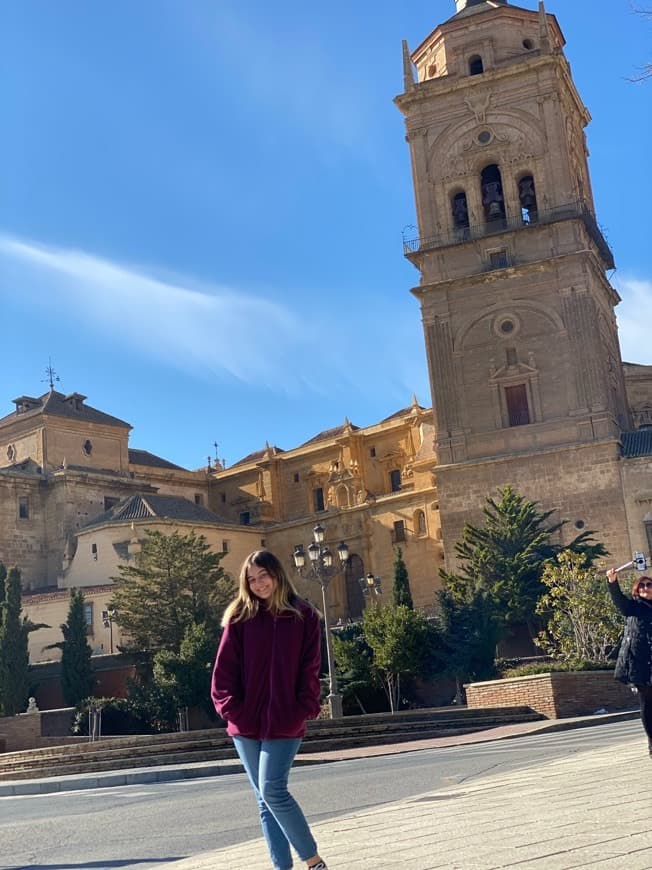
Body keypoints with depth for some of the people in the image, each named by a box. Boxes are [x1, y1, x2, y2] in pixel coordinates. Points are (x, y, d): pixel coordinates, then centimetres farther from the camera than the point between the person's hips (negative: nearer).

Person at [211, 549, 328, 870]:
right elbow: (224, 669, 1)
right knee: (265, 800, 8)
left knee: (272, 791, -13)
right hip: (246, 724, 3)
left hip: (284, 724, -3)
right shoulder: (240, 617, 5)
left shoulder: (304, 616, 2)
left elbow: (310, 670, 0)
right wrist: (232, 708, -9)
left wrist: (304, 710, -10)